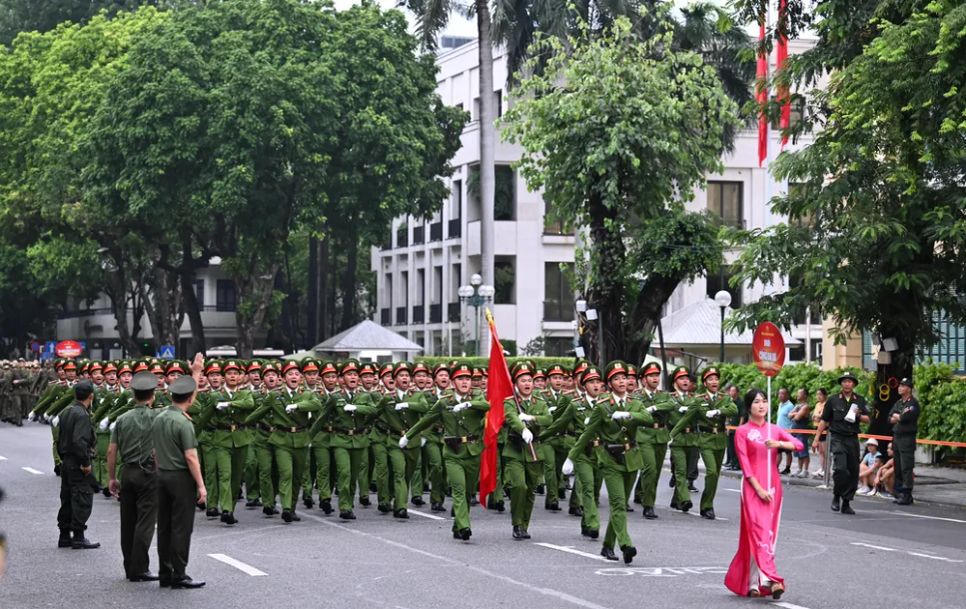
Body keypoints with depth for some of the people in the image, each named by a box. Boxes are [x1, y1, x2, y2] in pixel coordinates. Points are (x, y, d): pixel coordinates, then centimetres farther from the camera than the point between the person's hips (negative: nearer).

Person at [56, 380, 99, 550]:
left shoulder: (66, 412, 11)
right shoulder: (82, 415, -17)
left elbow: (59, 439, 16)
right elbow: (79, 441, -26)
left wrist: (63, 457, 19)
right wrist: (86, 463, -20)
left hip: (66, 463, 9)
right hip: (77, 464, -9)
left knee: (67, 499, 14)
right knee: (83, 499, -3)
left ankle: (64, 536, 19)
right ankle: (78, 537, -3)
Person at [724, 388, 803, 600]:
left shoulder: (774, 430, 12)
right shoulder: (742, 432, 0)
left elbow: (798, 444, 0)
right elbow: (745, 464, -6)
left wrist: (779, 443, -18)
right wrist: (759, 489, -13)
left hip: (772, 486, 5)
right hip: (752, 487, -5)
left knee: (769, 533, 3)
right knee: (758, 532, -13)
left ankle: (752, 584, 10)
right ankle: (770, 580, -24)